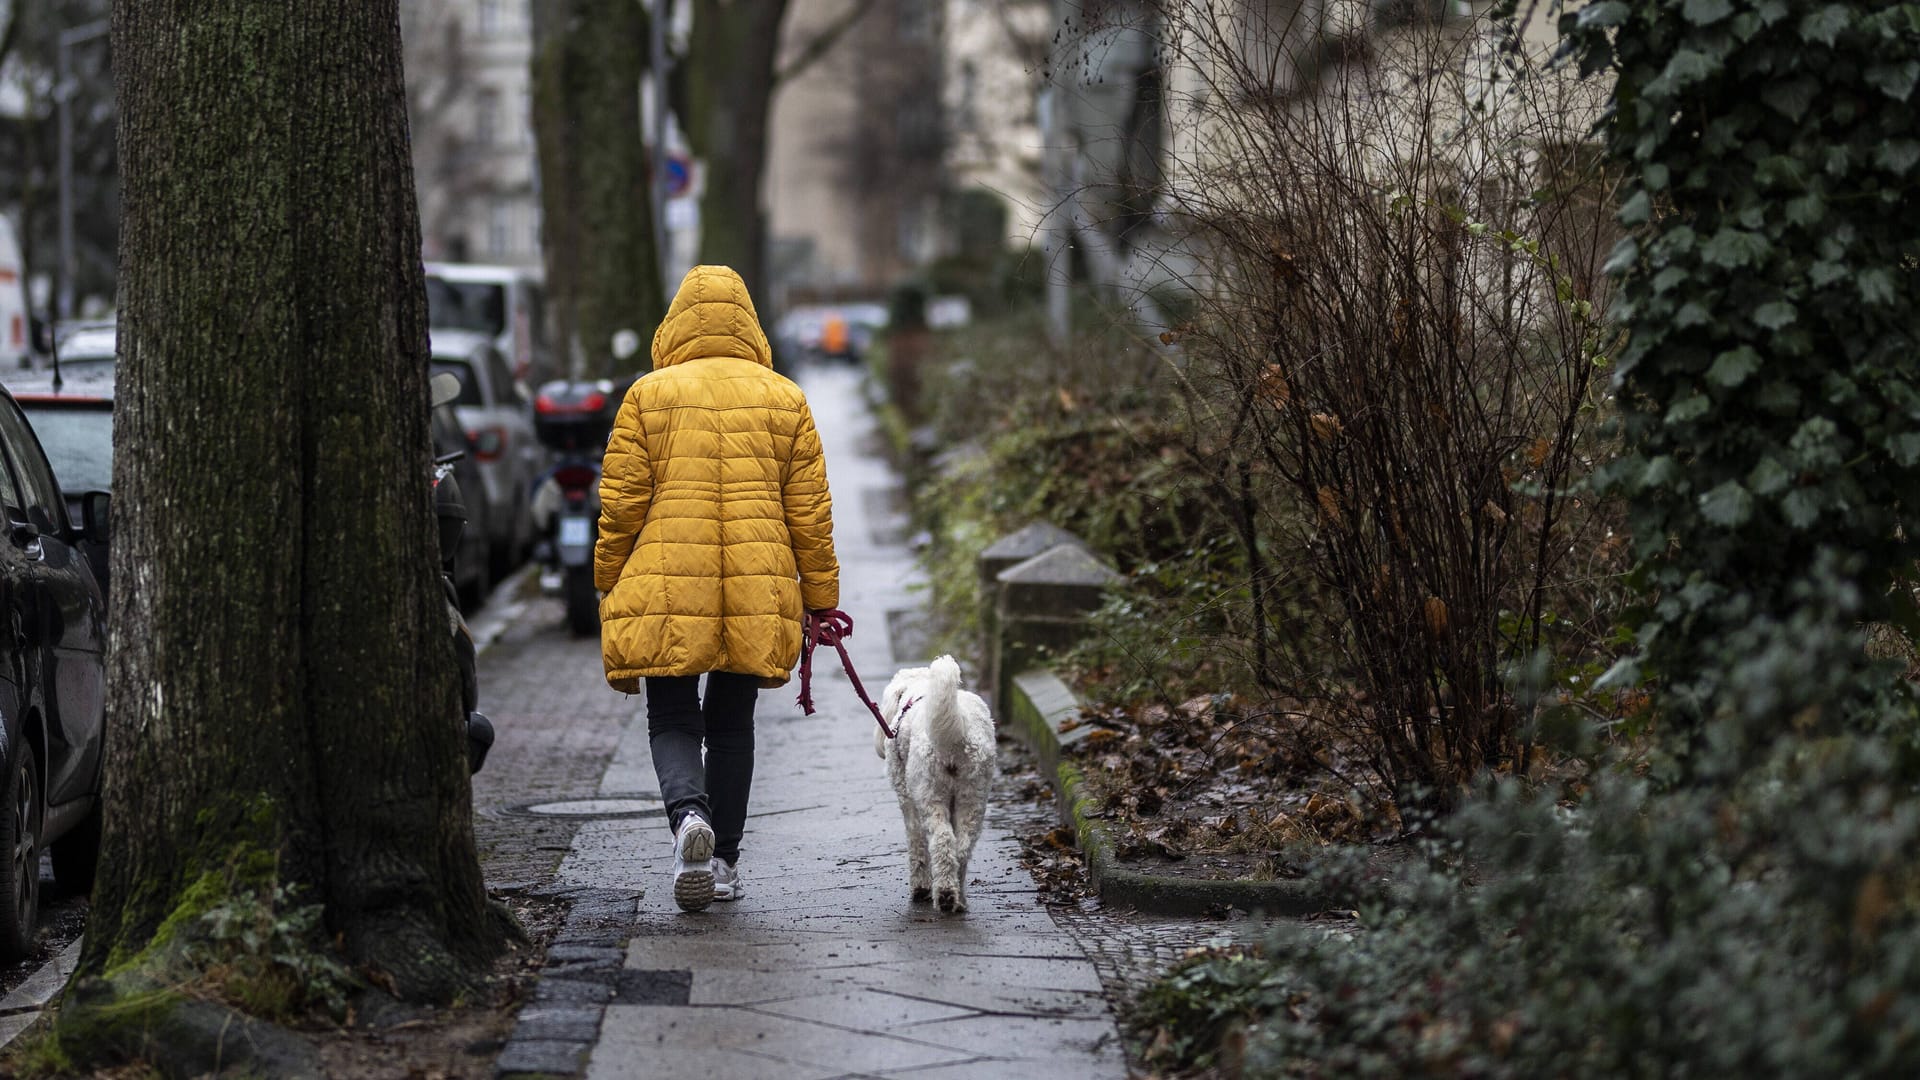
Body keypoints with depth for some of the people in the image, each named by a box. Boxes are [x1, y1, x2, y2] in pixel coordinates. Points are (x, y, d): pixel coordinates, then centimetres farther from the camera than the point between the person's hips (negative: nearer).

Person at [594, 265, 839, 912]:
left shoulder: (648, 395, 1)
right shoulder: (785, 399, 7)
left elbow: (621, 503, 1)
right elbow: (809, 511, 7)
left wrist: (611, 588, 11)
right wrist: (821, 596, 13)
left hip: (665, 592, -2)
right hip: (757, 593, 2)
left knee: (672, 721, 5)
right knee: (731, 723, 14)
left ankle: (690, 814, -24)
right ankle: (724, 862, 15)